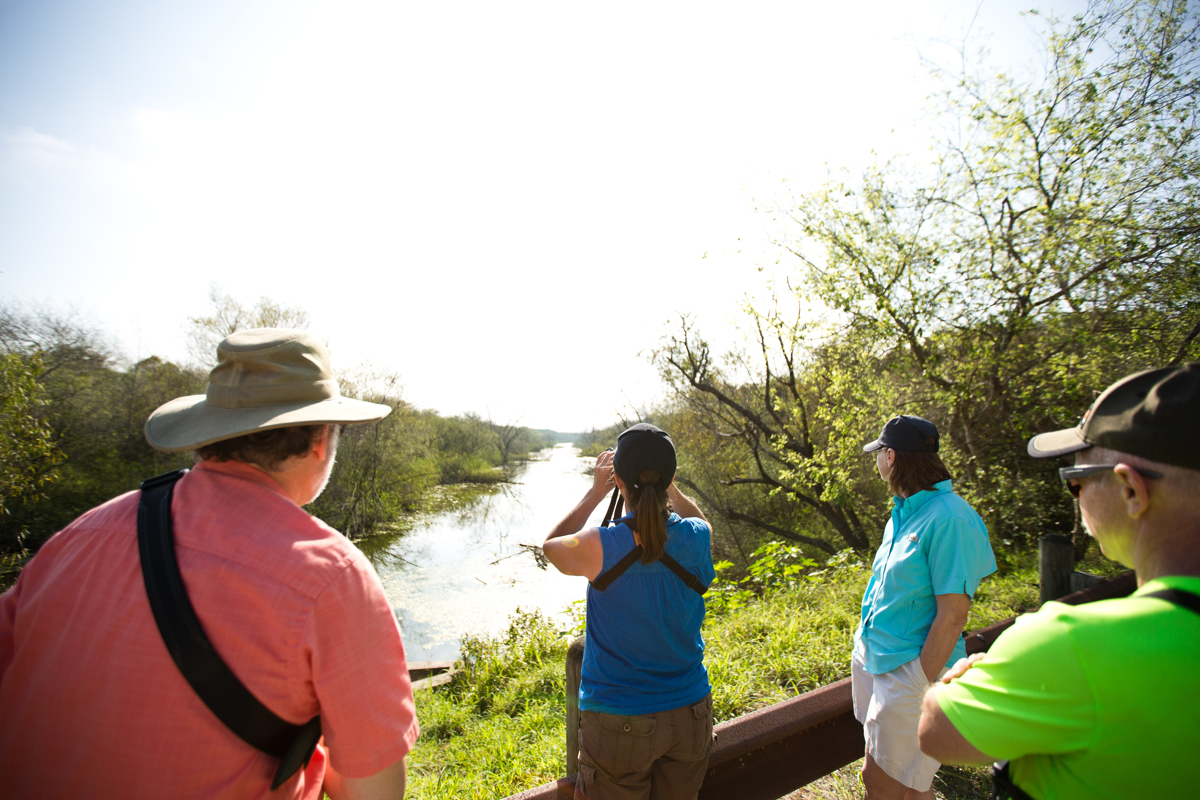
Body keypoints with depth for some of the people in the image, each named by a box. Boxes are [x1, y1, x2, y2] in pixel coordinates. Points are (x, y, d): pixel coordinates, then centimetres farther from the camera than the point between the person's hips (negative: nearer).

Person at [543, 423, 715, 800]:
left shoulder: (600, 547, -22)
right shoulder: (698, 538, -12)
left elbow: (551, 545, 2)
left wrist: (595, 492, 3)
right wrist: (668, 486, 11)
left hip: (619, 722, -3)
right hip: (690, 712, 4)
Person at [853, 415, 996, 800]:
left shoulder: (948, 519, -22)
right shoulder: (904, 510, 5)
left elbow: (952, 615, -22)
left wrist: (918, 686, -19)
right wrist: (865, 646, 16)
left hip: (911, 671, -8)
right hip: (873, 659, 8)